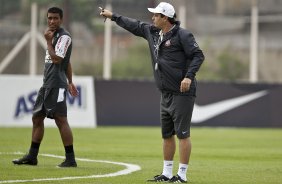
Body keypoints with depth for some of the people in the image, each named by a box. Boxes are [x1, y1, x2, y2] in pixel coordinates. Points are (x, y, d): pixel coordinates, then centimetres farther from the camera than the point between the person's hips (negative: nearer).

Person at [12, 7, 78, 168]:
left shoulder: (64, 37, -9)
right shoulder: (54, 36, 19)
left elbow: (57, 59, -19)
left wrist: (48, 41, -11)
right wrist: (70, 82, 25)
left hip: (57, 86, -10)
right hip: (47, 85, 10)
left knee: (61, 119, -11)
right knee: (37, 117, 12)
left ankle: (70, 159, -9)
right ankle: (32, 156, 18)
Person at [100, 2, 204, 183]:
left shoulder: (182, 35, -11)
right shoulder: (153, 32, 13)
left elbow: (198, 55, -14)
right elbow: (135, 25, 27)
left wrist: (189, 76, -25)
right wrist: (113, 16, 32)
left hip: (182, 92, -9)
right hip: (166, 94, 9)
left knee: (182, 133, -7)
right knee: (167, 134, 12)